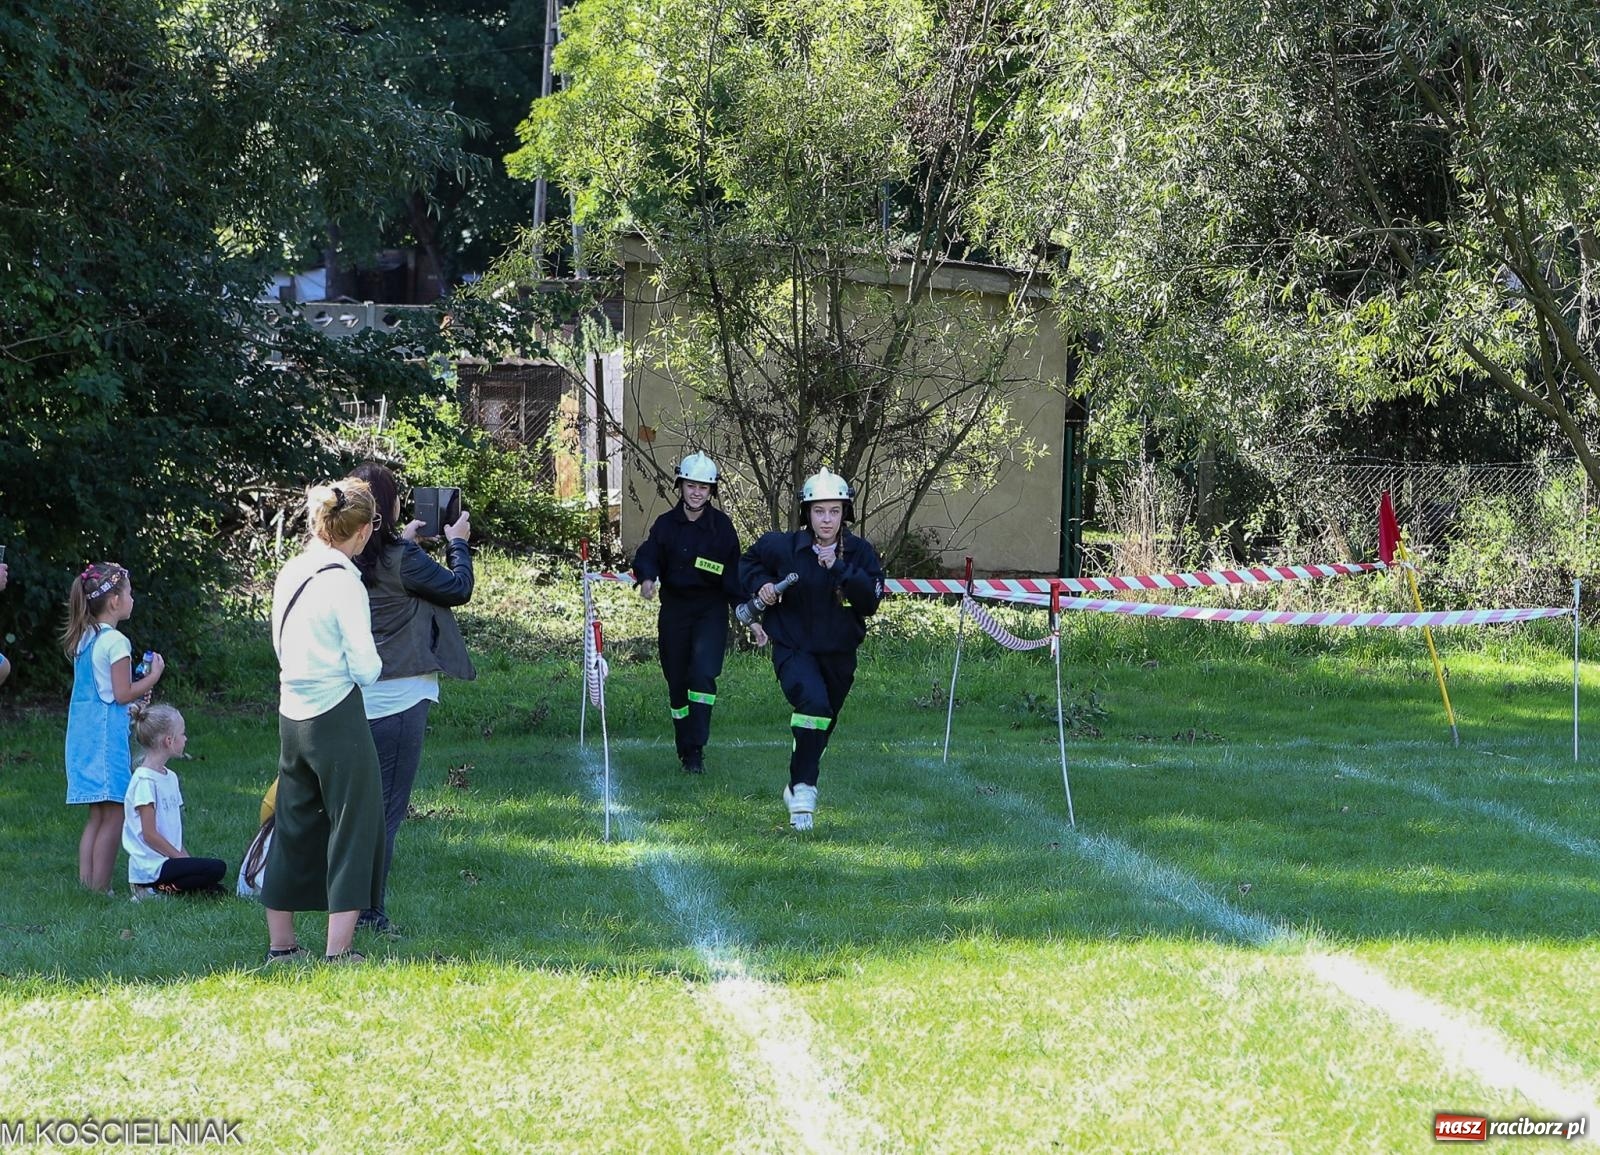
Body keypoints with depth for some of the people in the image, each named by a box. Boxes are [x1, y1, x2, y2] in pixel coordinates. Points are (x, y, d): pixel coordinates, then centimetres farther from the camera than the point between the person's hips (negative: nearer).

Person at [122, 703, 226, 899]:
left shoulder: (170, 777, 15)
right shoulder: (145, 781, -14)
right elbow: (149, 834, -16)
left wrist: (186, 858, 4)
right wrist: (184, 860, -13)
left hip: (168, 859, 9)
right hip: (151, 866, -9)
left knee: (216, 891, 1)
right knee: (217, 868, -20)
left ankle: (158, 889, 2)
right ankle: (163, 889, -12)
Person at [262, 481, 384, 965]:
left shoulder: (289, 575, 7)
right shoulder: (344, 582, -15)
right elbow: (365, 668, -14)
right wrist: (373, 665, 6)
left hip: (292, 716, 7)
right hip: (338, 716, -7)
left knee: (294, 826, 16)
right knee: (353, 828, 1)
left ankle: (280, 943, 21)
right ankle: (338, 951, -2)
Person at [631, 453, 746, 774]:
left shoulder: (721, 525, 0)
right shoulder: (666, 524, 4)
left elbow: (733, 572, 2)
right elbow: (648, 554, -6)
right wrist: (646, 577, -29)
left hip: (711, 609, -2)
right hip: (674, 608, 2)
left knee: (703, 673, -18)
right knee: (677, 681, 7)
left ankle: (696, 749, -18)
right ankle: (684, 748, 20)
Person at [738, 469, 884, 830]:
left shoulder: (861, 553, -6)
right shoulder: (783, 547, -9)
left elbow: (871, 601, -18)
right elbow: (749, 561, 12)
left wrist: (839, 569, -26)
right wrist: (761, 584, -7)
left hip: (838, 654, 4)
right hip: (793, 649, -4)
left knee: (822, 727, 18)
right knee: (814, 704, -30)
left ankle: (797, 787, 41)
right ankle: (803, 788, -25)